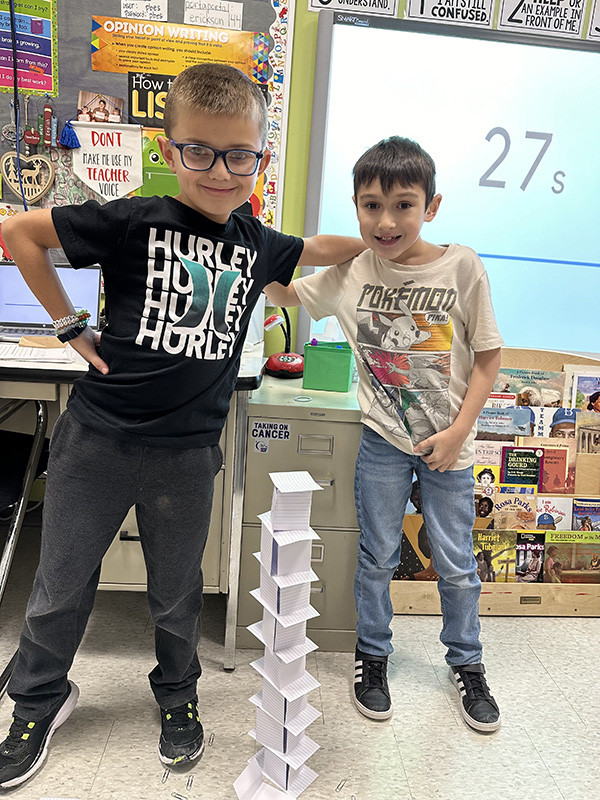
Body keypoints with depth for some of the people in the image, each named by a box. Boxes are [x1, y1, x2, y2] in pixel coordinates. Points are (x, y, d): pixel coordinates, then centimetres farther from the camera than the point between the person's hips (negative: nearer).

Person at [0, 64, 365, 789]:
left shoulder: (255, 244, 4)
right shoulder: (135, 221, -9)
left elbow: (320, 249, 24)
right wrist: (72, 327, -4)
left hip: (186, 454, 2)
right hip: (97, 438, -2)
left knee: (177, 593, 18)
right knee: (61, 584, 15)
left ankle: (177, 696, 45)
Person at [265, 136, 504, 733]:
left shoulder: (461, 266, -11)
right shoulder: (350, 274, -5)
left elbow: (487, 355, -5)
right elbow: (281, 292, 11)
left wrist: (458, 431, -10)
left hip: (448, 442, 0)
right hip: (383, 438, 1)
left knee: (456, 562, 12)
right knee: (377, 556, 13)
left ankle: (466, 664, 37)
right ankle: (372, 655, 37)